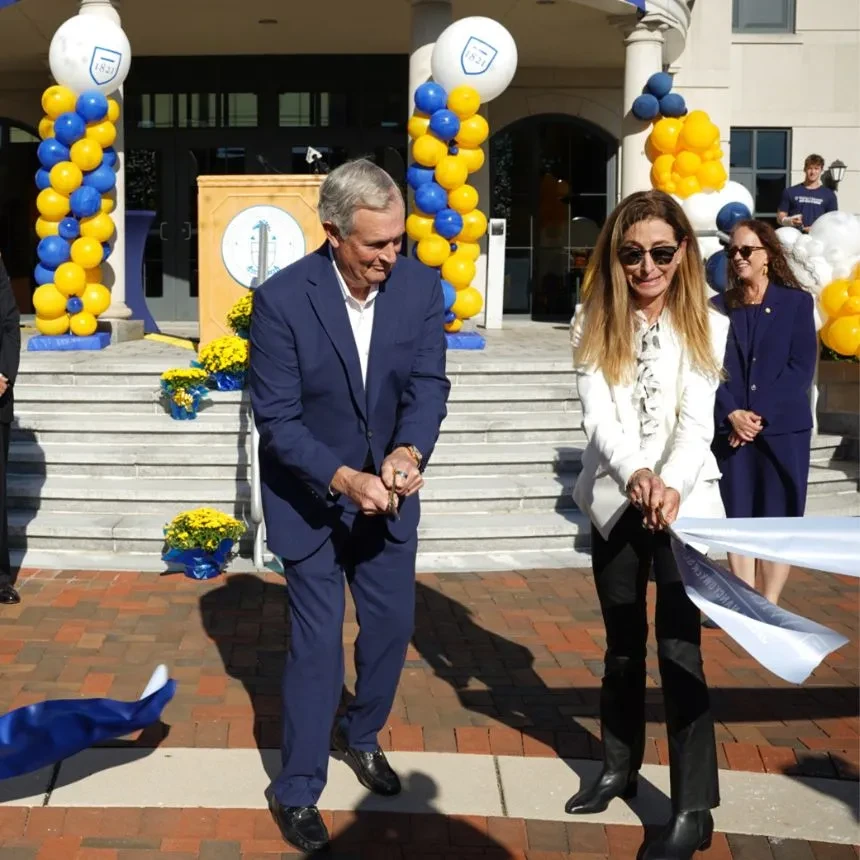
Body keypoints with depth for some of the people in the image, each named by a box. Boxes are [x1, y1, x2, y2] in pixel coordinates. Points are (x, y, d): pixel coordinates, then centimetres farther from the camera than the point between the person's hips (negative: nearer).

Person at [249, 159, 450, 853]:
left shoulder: (421, 286, -11)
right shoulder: (281, 299, -22)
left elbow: (429, 383, -11)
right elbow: (277, 420, -20)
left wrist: (408, 450, -32)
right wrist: (344, 479, -33)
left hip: (387, 491, 4)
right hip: (310, 496, -4)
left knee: (393, 623, 15)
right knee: (318, 641, -1)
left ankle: (361, 735, 42)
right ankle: (297, 790, 18)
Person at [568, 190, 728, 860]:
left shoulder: (707, 327, -4)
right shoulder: (593, 325, 0)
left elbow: (697, 421, -13)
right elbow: (598, 416, -11)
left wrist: (671, 486, -32)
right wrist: (636, 476, -30)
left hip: (685, 503, -2)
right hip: (616, 502, 3)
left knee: (679, 649, -5)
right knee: (622, 644, 16)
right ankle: (619, 767, 34)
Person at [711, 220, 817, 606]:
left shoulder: (796, 302, 1)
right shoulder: (718, 307, 7)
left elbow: (802, 367, -5)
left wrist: (761, 415, -14)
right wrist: (732, 414, -13)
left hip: (783, 429, -2)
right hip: (731, 429, 2)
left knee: (777, 520, 1)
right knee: (737, 518, 5)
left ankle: (768, 607, 10)